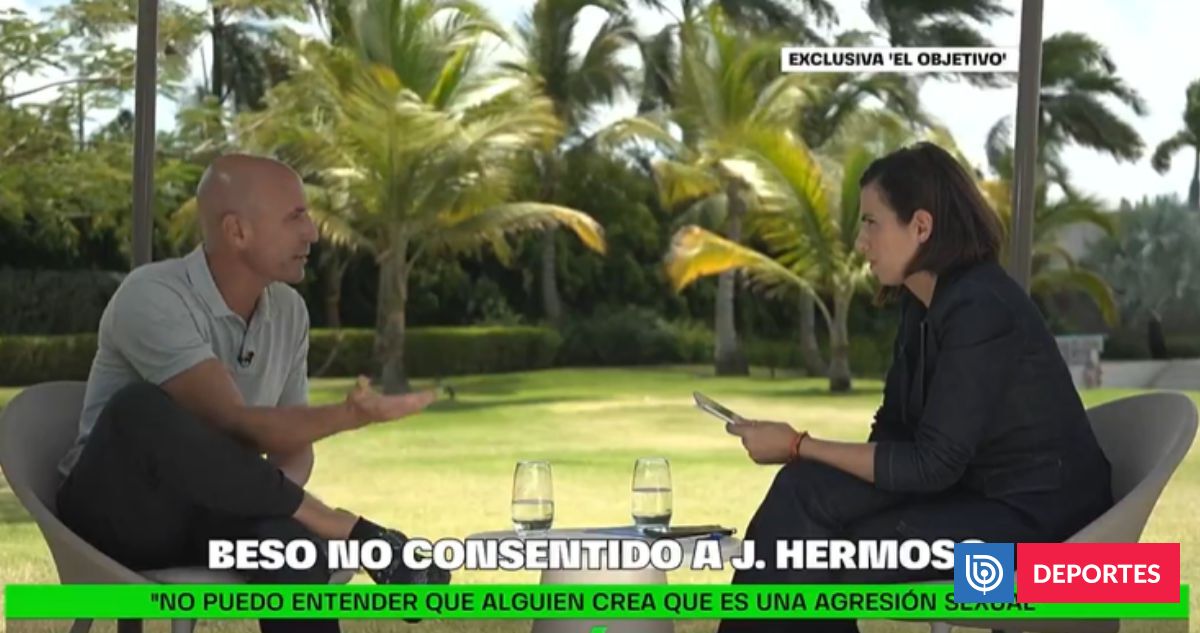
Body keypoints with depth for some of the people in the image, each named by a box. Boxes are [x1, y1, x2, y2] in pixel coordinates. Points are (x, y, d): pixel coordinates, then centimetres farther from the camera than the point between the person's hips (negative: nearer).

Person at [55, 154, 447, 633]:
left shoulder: (288, 310, 4)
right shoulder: (152, 297, -19)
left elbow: (293, 441, 10)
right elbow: (235, 427, -28)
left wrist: (276, 495, -14)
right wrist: (352, 416, -38)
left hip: (212, 514, 4)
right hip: (119, 510, -4)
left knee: (290, 538, -33)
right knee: (144, 409, -37)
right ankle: (357, 535, -32)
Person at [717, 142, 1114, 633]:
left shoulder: (980, 309, -22)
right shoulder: (921, 303, 7)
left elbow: (932, 464, -23)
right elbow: (894, 434, 6)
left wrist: (799, 446, -17)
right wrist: (803, 455, -10)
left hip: (1037, 516, -8)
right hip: (974, 489, 8)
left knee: (822, 560, -18)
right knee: (804, 492, -11)